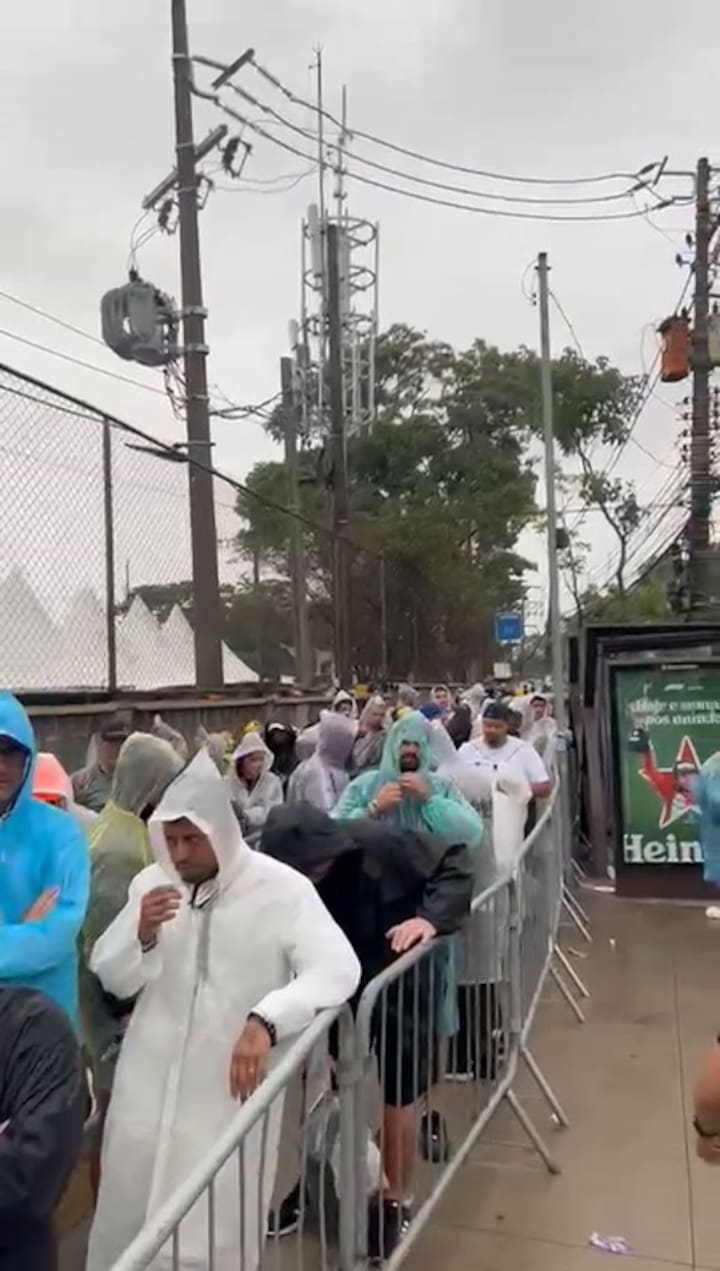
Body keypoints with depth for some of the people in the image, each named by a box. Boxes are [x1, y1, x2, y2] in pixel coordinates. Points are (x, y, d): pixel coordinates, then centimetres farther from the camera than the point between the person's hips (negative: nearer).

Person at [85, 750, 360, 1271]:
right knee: (128, 1212, 16)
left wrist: (265, 1020, -37)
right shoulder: (151, 882, 0)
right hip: (149, 1083, 4)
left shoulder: (282, 887, -14)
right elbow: (113, 978, 4)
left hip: (233, 1083, -3)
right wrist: (141, 933, -17)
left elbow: (338, 967, -23)